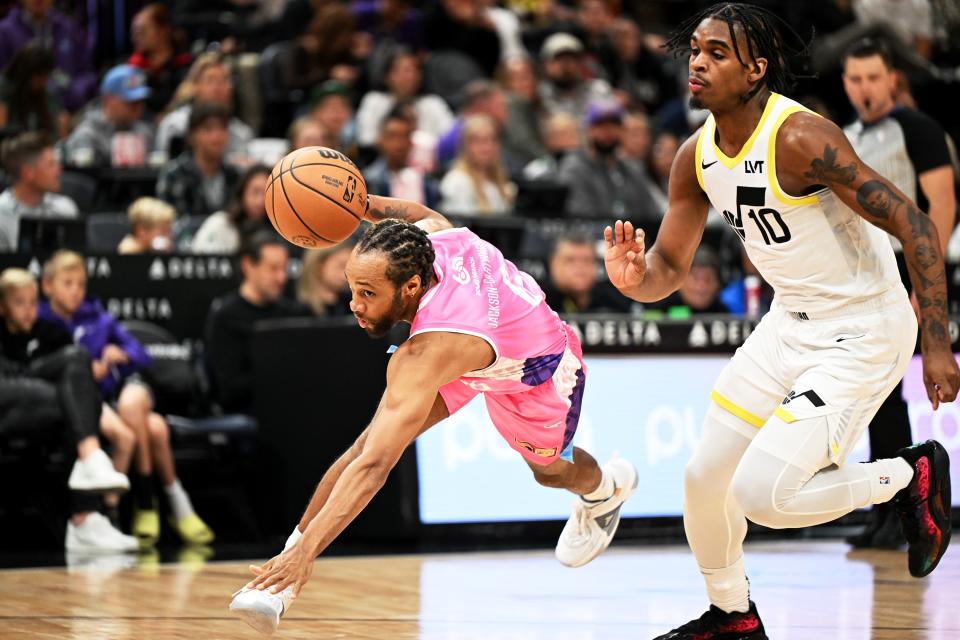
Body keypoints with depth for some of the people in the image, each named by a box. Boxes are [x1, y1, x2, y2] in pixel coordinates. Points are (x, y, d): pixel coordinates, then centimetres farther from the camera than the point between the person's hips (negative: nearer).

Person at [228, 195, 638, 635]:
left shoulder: (424, 358, -49)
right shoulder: (428, 232, -32)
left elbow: (375, 466, -54)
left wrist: (306, 550, -60)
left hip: (540, 371, -5)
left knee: (550, 470, 26)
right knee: (373, 438, -17)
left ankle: (606, 488, 65)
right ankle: (278, 587, -18)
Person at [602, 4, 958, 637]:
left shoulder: (799, 137, -26)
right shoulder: (696, 157, -2)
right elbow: (671, 264, 9)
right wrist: (636, 278, -16)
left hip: (864, 333, -8)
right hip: (790, 324, 8)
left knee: (759, 493, -16)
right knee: (705, 478, 10)